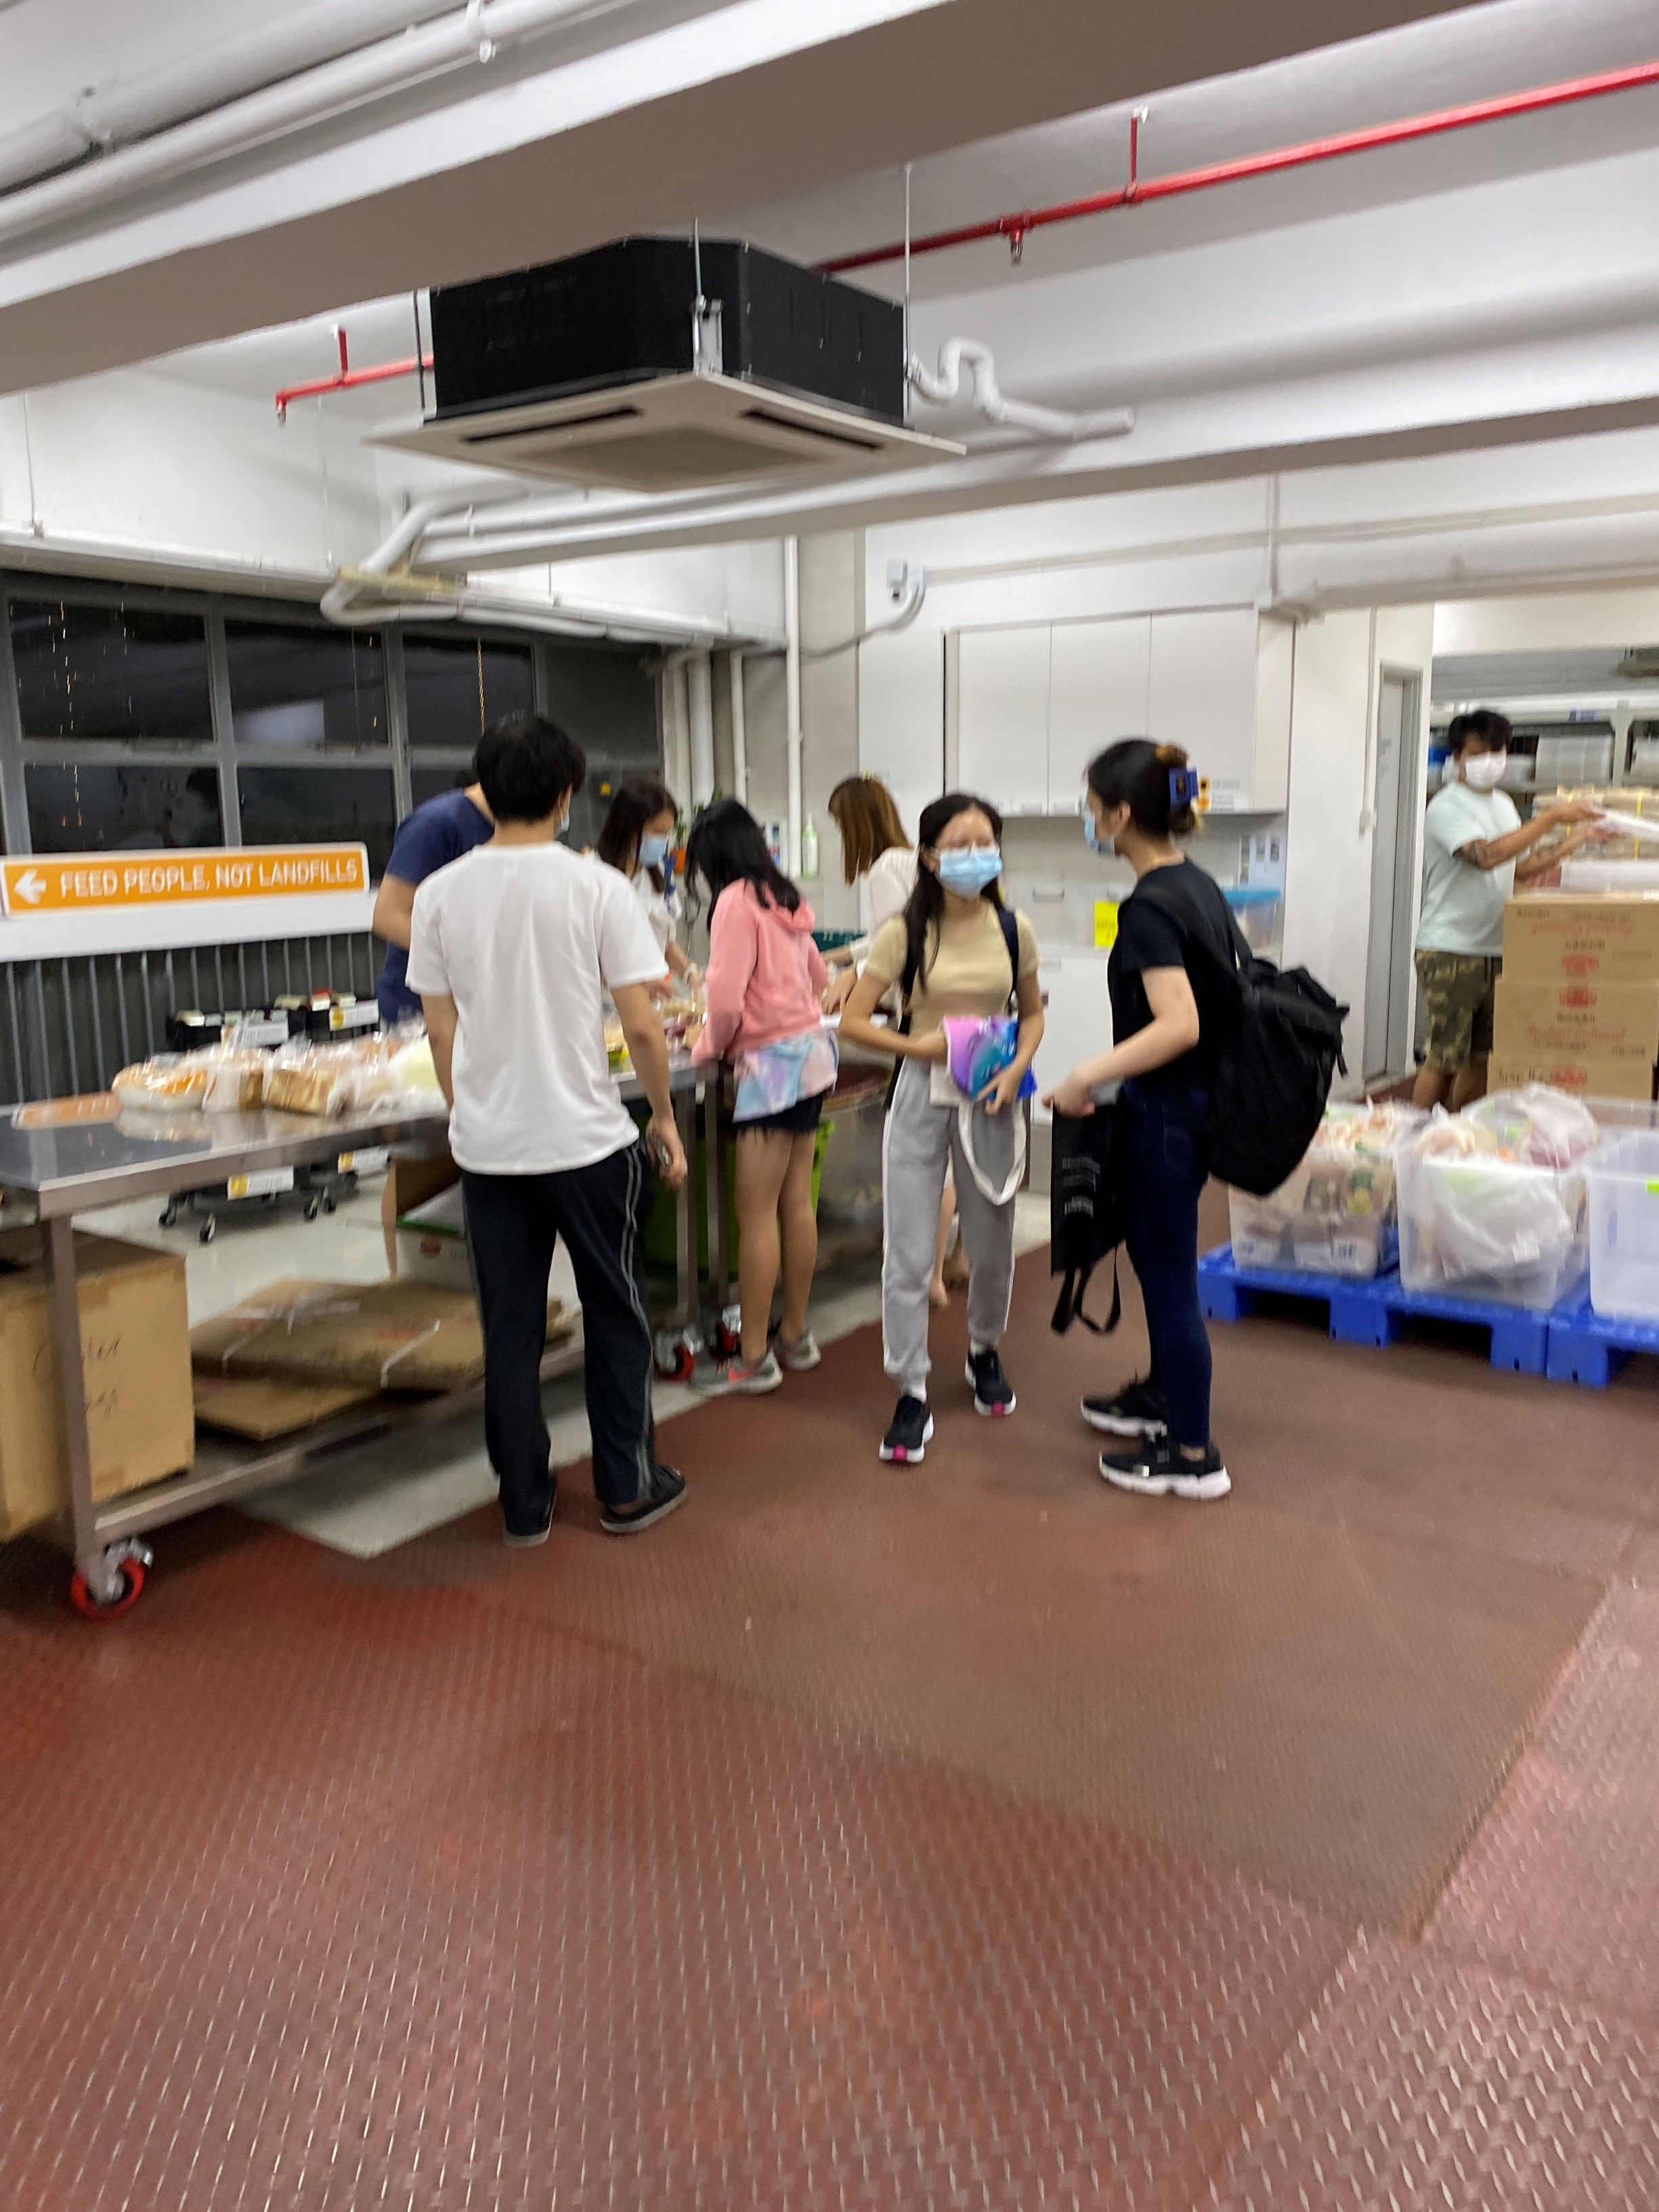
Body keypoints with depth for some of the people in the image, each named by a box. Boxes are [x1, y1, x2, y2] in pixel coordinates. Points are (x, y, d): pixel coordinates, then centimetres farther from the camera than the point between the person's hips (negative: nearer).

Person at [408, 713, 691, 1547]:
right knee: (615, 1315, 13)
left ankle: (524, 1503, 22)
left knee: (509, 1328, 12)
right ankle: (628, 1487, 23)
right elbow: (641, 1024, -10)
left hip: (488, 1143, 3)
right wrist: (664, 1116, 4)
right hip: (587, 1136, -3)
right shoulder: (596, 887, -10)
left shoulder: (441, 893, -1)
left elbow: (440, 1027, 4)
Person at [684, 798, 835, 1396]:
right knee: (796, 1202, 13)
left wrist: (707, 1046, -1)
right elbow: (818, 975, 25)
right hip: (810, 1052, 9)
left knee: (756, 1214, -3)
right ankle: (795, 1336, 22)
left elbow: (727, 999, -18)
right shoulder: (785, 898, 12)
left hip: (772, 1061, -8)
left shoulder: (736, 900, -12)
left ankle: (754, 1359, 3)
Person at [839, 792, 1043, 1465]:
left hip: (988, 1098, 3)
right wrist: (918, 1046, -20)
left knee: (991, 1246, 14)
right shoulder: (905, 932, -10)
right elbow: (853, 1020, -9)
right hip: (921, 1097, -2)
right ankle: (912, 1394, 11)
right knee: (908, 1255, -1)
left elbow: (1033, 1015, 10)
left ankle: (984, 1352, 42)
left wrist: (1015, 1070, -8)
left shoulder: (1013, 929, -1)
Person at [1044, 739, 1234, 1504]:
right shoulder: (1199, 886, 7)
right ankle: (1164, 1396, 41)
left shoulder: (1150, 907, -22)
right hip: (1200, 1099, 10)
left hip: (1166, 1110, -10)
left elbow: (1178, 1025, -31)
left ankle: (1192, 1456, 15)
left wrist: (1086, 1077, -27)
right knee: (1153, 1251, 24)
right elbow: (1225, 990, 16)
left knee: (1169, 1275, 2)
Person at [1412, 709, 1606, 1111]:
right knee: (1443, 1059, -6)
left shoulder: (1503, 804, 15)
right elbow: (1486, 856, -27)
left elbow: (1520, 870, 22)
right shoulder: (1448, 807, -11)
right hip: (1450, 952, -7)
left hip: (1496, 951, 8)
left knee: (1481, 1057, 11)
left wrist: (1570, 845, 11)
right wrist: (1550, 819, -23)